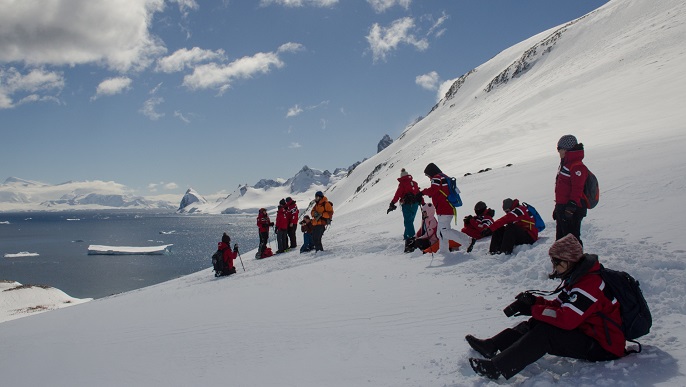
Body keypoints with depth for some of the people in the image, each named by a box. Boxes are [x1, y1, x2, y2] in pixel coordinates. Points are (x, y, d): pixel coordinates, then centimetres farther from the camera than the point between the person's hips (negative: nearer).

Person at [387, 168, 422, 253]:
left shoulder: (402, 184, -4)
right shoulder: (414, 183, 14)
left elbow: (397, 194, -12)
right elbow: (419, 194, 19)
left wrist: (392, 204, -11)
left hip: (407, 205, -6)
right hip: (415, 204, 6)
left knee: (408, 223, -9)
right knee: (410, 221, 18)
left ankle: (411, 241, -17)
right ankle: (407, 236, 28)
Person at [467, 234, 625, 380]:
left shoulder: (589, 284, -25)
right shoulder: (575, 278, 9)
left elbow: (566, 318, -31)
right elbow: (559, 305, 10)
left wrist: (533, 309, -20)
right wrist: (534, 301, -9)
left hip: (603, 347, -10)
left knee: (545, 332, -25)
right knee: (537, 322, 0)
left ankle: (499, 368, -29)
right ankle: (492, 346, -5)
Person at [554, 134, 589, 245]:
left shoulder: (577, 166, -16)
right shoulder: (564, 164, 17)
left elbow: (577, 190, -22)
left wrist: (571, 208, -24)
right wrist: (557, 207, 24)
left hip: (572, 210, -10)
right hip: (562, 208, 11)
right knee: (560, 237, 18)